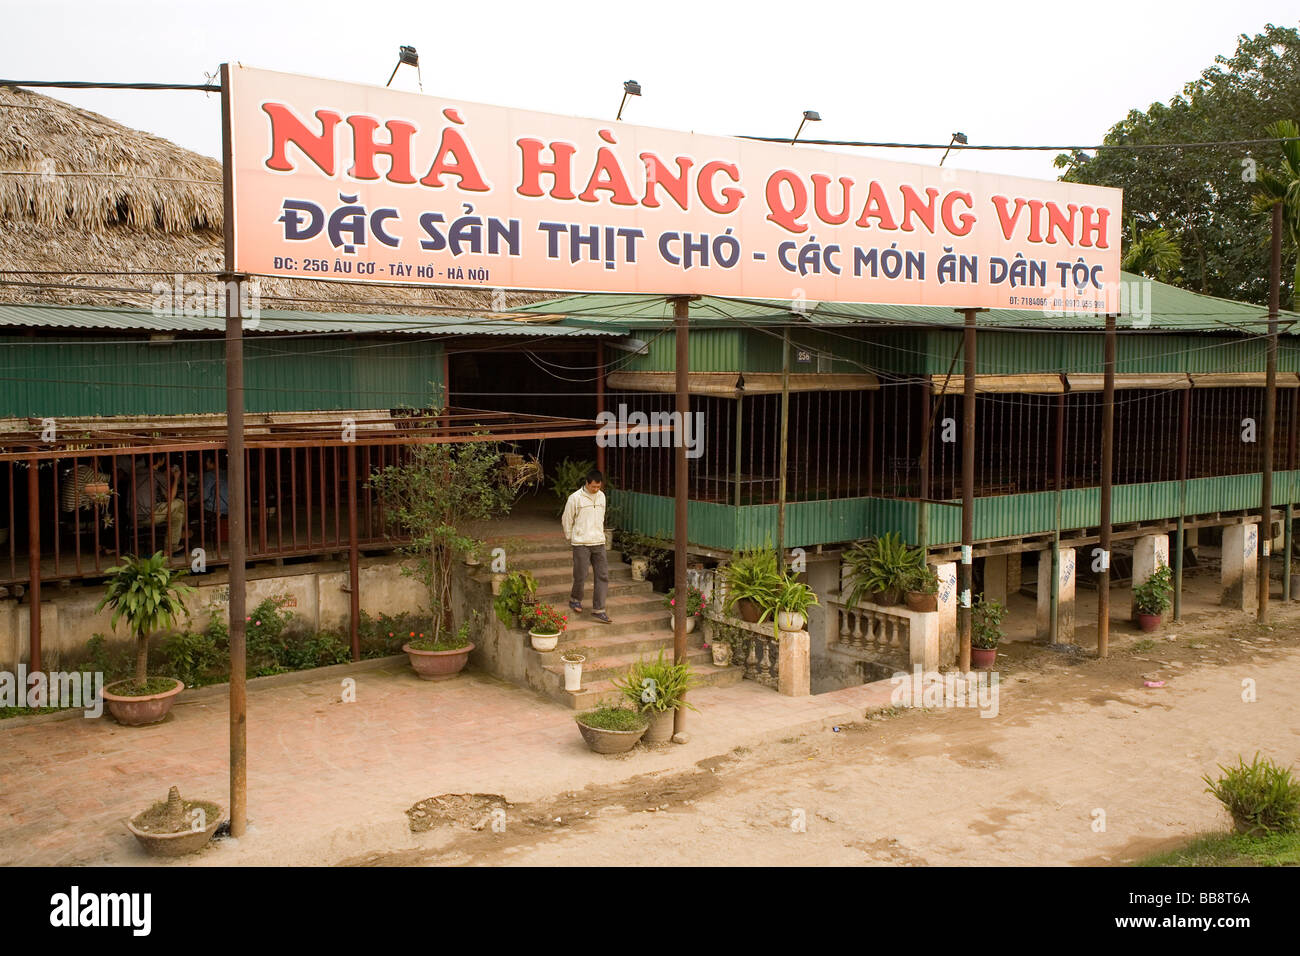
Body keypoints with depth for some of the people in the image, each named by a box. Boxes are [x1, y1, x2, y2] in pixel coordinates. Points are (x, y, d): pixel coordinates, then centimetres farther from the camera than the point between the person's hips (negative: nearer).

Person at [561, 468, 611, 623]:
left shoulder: (601, 496, 9)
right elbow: (567, 520, 2)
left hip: (598, 543, 5)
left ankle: (598, 610, 1)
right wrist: (571, 538, 9)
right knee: (581, 576, -1)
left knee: (602, 575, -2)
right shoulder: (575, 498, -8)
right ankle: (575, 599, 27)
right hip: (581, 543, -5)